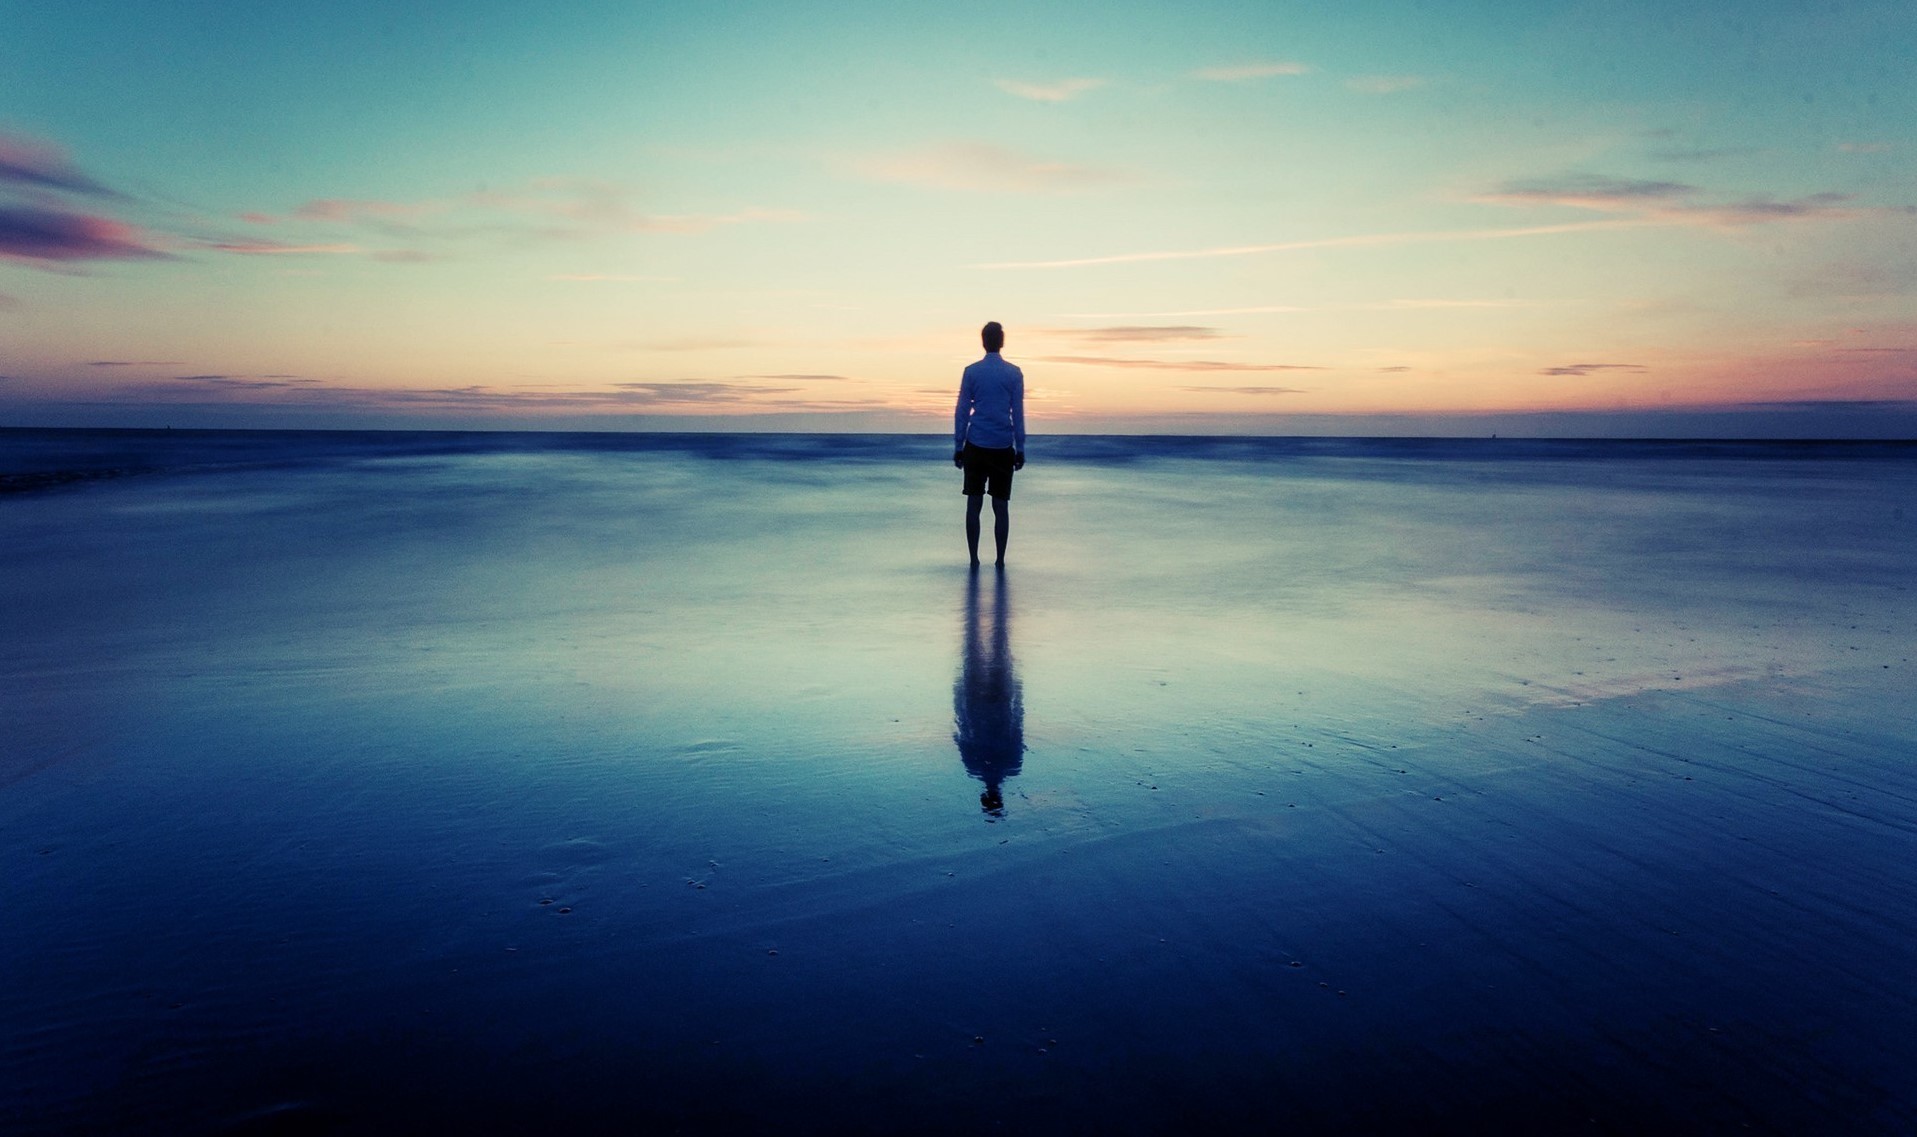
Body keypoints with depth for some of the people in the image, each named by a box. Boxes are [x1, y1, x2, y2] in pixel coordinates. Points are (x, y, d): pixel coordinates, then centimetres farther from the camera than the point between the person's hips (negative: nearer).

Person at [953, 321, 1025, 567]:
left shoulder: (971, 372, 2)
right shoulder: (1014, 373, 1)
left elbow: (962, 411, 2)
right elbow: (1018, 413, 2)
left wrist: (958, 447, 7)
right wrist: (1020, 449, 7)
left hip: (975, 446, 0)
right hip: (1003, 448, 0)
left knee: (974, 503, 5)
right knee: (1001, 505, 6)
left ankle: (974, 559, 4)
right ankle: (1000, 560, 6)